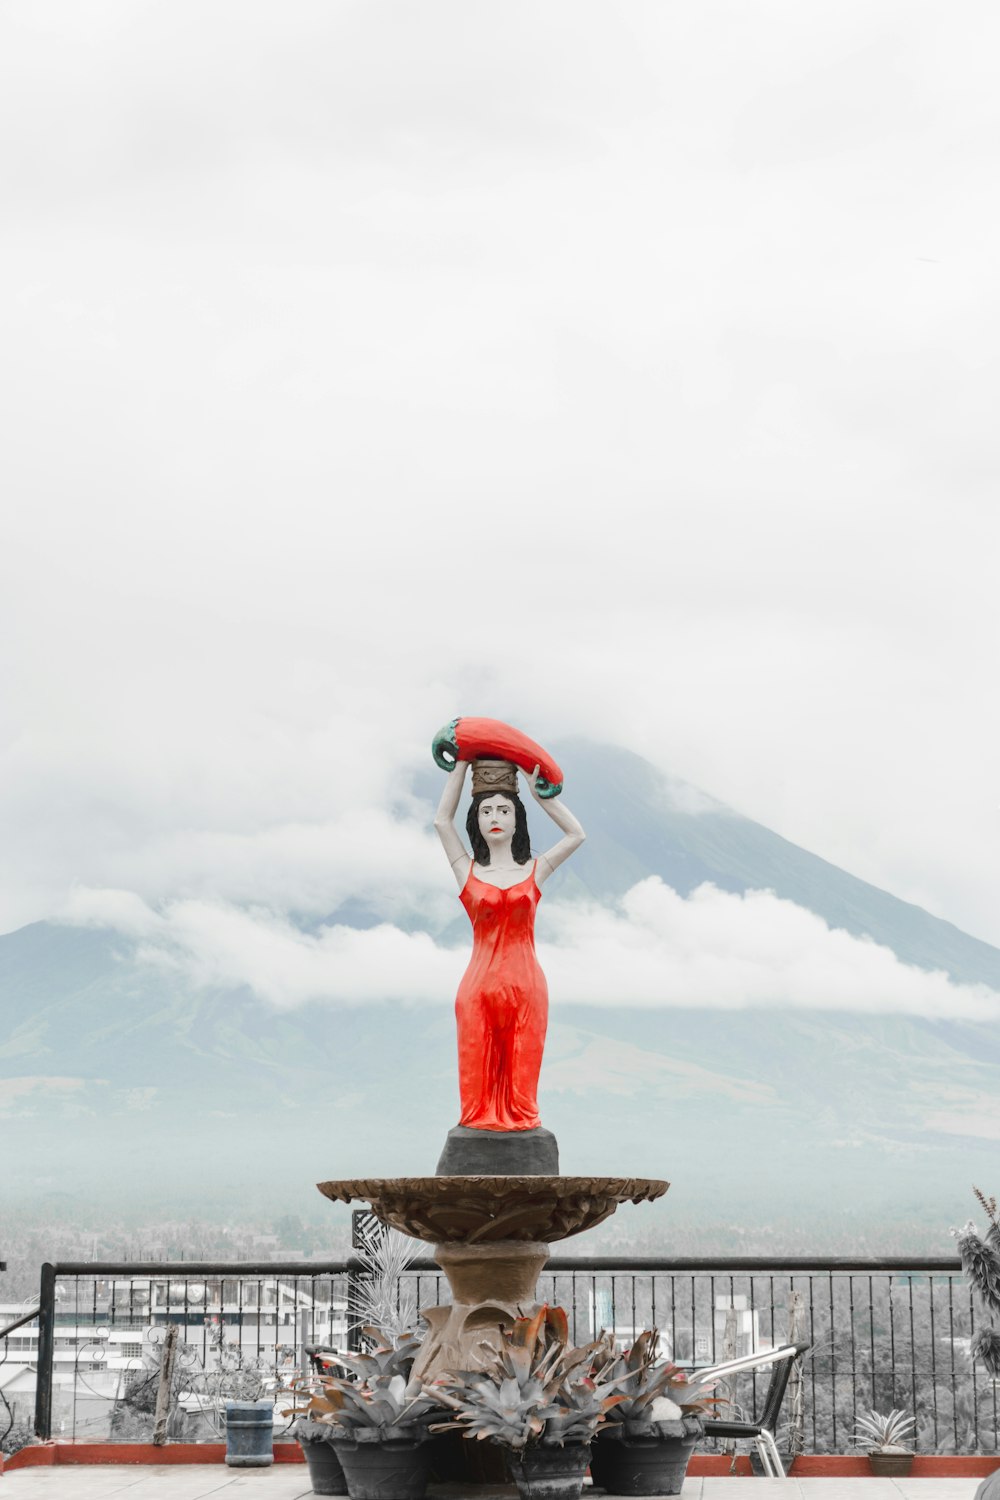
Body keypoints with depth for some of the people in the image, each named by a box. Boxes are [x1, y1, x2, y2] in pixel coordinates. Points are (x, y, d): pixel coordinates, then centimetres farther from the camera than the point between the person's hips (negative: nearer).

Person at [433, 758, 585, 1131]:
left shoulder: (534, 871, 7)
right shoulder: (468, 872, 5)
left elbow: (576, 834, 5)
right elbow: (443, 821, 0)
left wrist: (540, 794, 6)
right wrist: (462, 763, 3)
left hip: (526, 984, 1)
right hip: (479, 984, -1)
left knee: (521, 1066, 4)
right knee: (478, 1066, 1)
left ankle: (519, 1117, 13)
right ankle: (480, 1117, 10)